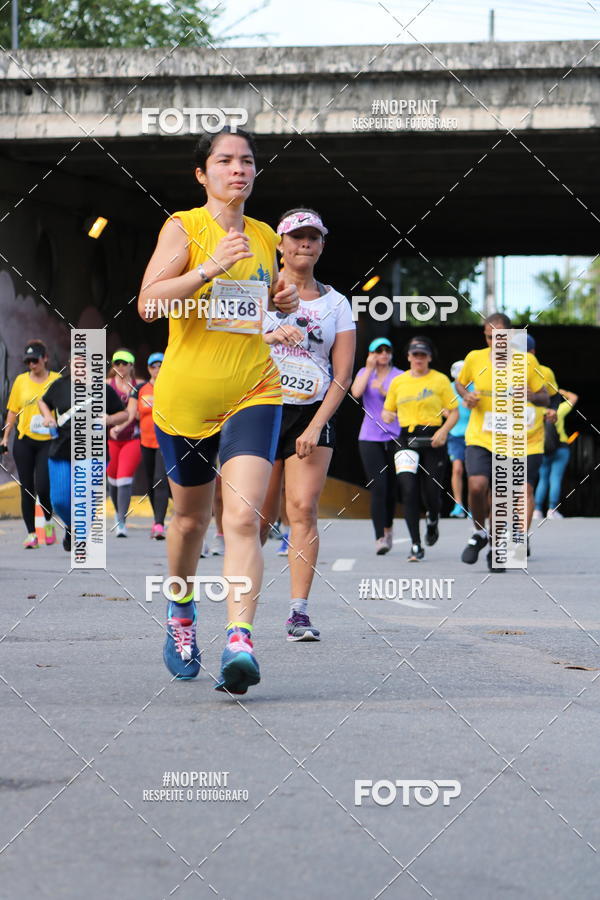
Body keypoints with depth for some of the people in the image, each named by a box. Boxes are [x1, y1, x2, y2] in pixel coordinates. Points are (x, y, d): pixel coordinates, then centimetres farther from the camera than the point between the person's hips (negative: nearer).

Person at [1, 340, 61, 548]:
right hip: (24, 440, 3)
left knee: (42, 488, -11)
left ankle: (48, 522, 17)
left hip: (48, 441, -3)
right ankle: (31, 533, 10)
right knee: (27, 490, 3)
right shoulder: (21, 380, 5)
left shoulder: (57, 380, -1)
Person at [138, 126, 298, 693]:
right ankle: (180, 613, 42)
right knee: (191, 516, 14)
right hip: (185, 395, -2)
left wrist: (283, 301, 5)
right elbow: (148, 304, -16)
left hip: (254, 392, 2)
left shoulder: (264, 237, 10)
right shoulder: (183, 227, -4)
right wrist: (210, 269, -26)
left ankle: (239, 641, -26)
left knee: (242, 518, -16)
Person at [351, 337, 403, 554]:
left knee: (392, 487, 8)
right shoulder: (364, 373, 9)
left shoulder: (399, 376, 6)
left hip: (395, 436, 1)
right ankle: (380, 537, -15)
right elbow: (356, 392, -9)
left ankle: (388, 526, 33)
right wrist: (370, 369, -5)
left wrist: (384, 391, -18)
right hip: (370, 437, -1)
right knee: (378, 487, -13)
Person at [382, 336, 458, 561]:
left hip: (433, 440, -1)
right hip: (407, 439, 2)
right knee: (409, 490, -12)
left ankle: (433, 520, 36)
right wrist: (387, 416, -5)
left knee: (432, 490, -2)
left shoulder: (440, 380, 4)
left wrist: (444, 430, -14)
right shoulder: (398, 382, 11)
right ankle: (416, 545, -7)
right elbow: (387, 409, 19)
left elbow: (454, 412, 3)